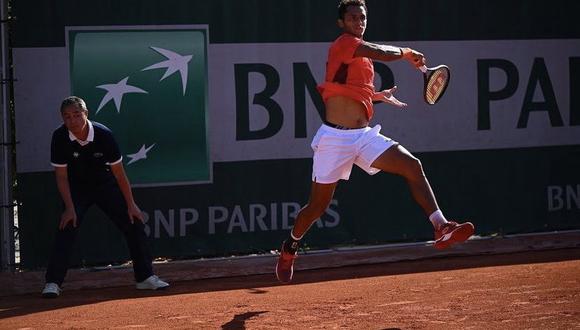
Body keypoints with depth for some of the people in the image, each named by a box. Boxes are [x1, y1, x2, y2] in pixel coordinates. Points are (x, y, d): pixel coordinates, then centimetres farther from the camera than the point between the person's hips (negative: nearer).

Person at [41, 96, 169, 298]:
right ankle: (52, 283, -15)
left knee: (134, 224, -4)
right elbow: (61, 177, -15)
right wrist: (70, 208, -20)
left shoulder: (104, 135, -25)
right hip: (77, 188, -1)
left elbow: (119, 173, -15)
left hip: (105, 185, 1)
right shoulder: (60, 138, -24)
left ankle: (145, 277, 9)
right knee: (66, 229, -19)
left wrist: (131, 205, -11)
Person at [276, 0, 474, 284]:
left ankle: (441, 228, -21)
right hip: (335, 139, -7)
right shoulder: (343, 44, -8)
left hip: (365, 136, 7)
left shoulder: (364, 57, 18)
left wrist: (380, 96, 18)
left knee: (413, 166, -15)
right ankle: (290, 247, 31)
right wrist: (408, 53, -1)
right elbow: (386, 54, -19)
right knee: (318, 206, 5)